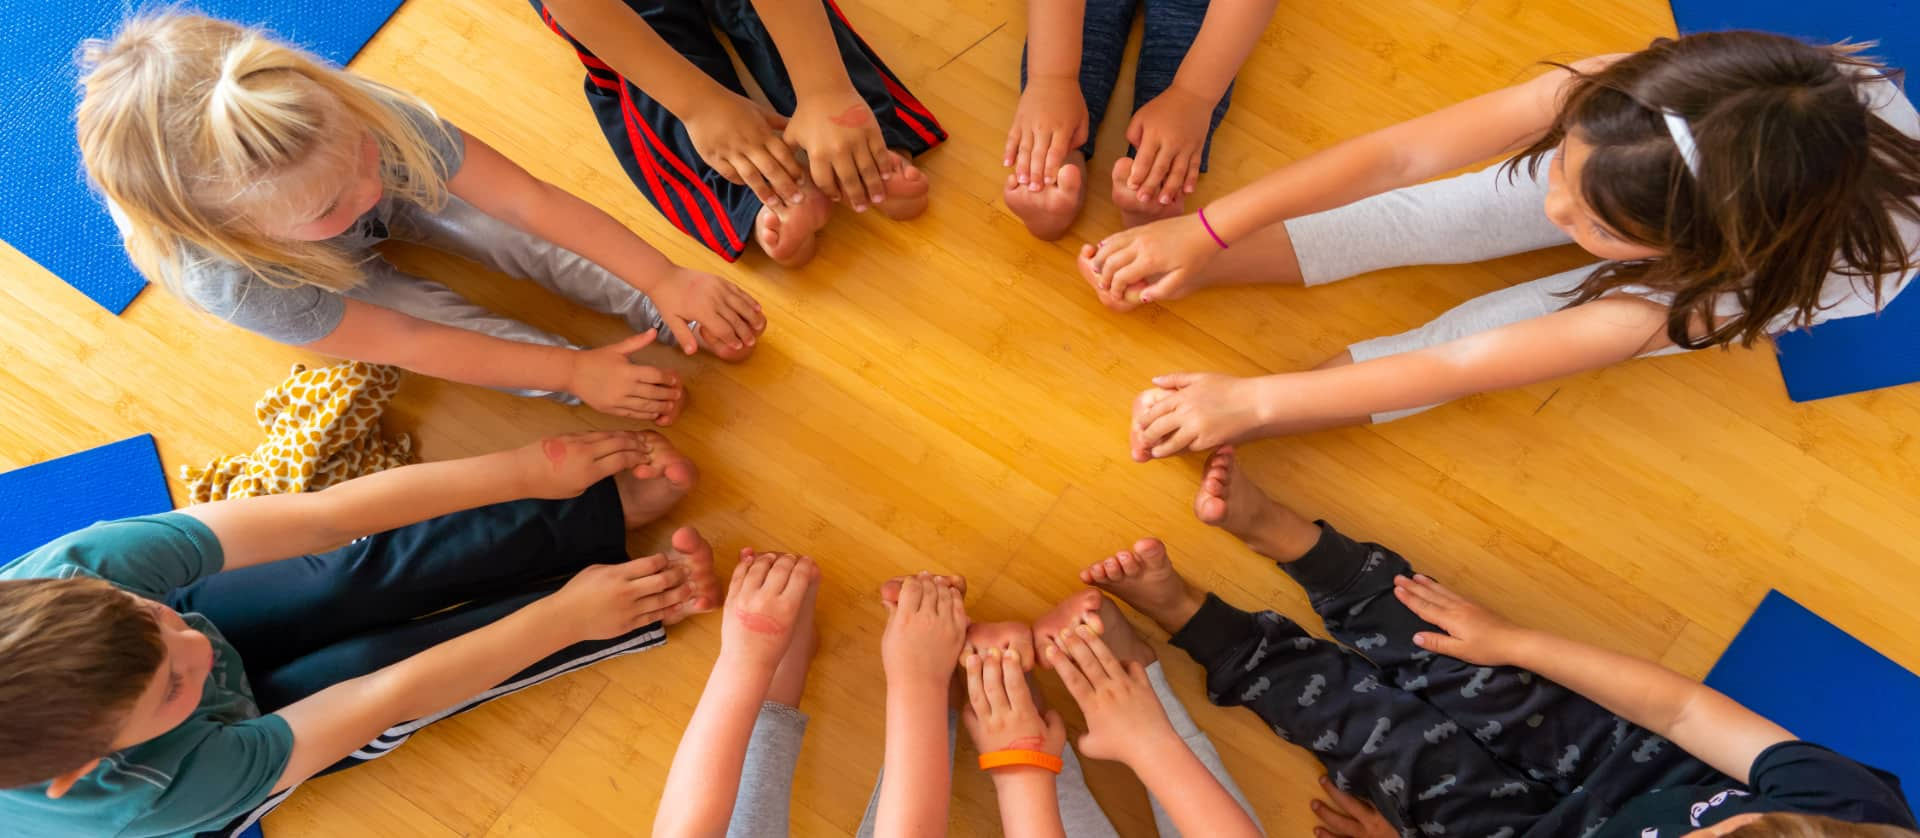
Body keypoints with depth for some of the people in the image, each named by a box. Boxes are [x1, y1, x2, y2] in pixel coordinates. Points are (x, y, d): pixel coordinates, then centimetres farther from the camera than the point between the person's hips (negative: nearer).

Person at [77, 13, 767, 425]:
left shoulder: (359, 115, -42)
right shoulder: (235, 283, -45)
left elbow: (526, 198, -39)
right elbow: (409, 346, -36)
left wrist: (668, 281, -42)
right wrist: (573, 371, -36)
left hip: (391, 202, 2)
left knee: (506, 232, -17)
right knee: (437, 310, -22)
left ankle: (671, 321, -14)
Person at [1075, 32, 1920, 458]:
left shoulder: (1721, 285, -44)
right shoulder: (1615, 101, -41)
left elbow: (1465, 363, -45)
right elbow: (1400, 154, -37)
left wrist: (1250, 400, -46)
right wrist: (1202, 234, -39)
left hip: (1823, 246, -2)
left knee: (1495, 318, -23)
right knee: (1442, 215, -21)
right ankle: (1175, 272, -22)